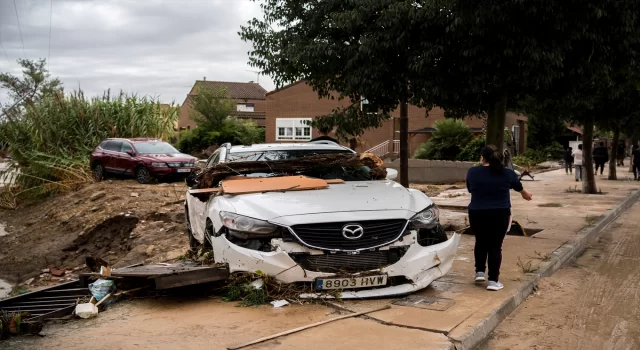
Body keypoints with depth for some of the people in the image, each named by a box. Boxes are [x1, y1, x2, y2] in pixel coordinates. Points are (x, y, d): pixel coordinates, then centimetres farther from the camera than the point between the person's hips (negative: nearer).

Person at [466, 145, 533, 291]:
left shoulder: (472, 172, -2)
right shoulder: (508, 173, -2)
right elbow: (519, 187, 17)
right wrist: (525, 194, 38)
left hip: (477, 214, 1)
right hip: (499, 215, -1)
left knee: (481, 242, 20)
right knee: (495, 246, 4)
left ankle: (479, 272, 20)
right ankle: (493, 280, 4)